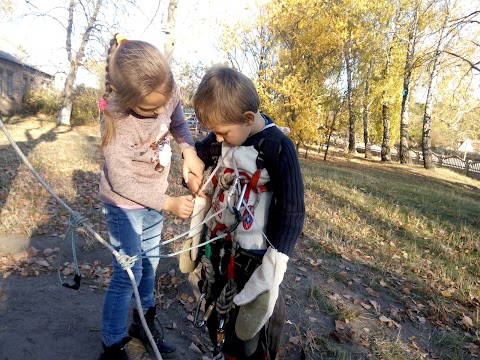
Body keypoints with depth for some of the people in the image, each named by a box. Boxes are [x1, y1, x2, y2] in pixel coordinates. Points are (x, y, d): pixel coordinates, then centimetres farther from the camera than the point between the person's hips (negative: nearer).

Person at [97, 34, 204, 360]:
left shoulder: (167, 93, -18)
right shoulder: (117, 123, -32)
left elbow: (178, 122, 4)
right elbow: (122, 183, -24)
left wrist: (189, 149, -15)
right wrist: (169, 204, -21)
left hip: (153, 198, 6)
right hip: (125, 204, -6)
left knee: (150, 262, 17)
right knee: (129, 272, 0)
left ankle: (145, 322, 39)